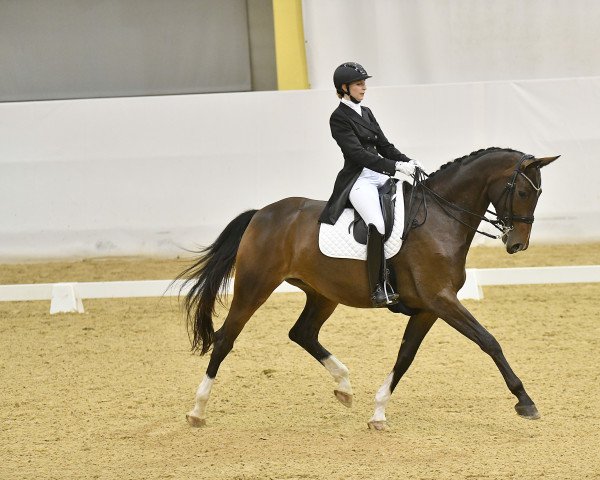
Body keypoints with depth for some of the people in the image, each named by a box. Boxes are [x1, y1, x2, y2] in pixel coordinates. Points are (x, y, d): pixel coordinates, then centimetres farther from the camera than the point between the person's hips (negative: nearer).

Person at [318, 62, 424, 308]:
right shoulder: (339, 118, -6)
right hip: (358, 181, -9)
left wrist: (408, 162, 0)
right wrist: (395, 166, -21)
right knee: (378, 225, -31)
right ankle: (379, 288, -30)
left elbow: (384, 146, 17)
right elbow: (358, 153, -16)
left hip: (379, 177, 9)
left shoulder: (366, 113, 19)